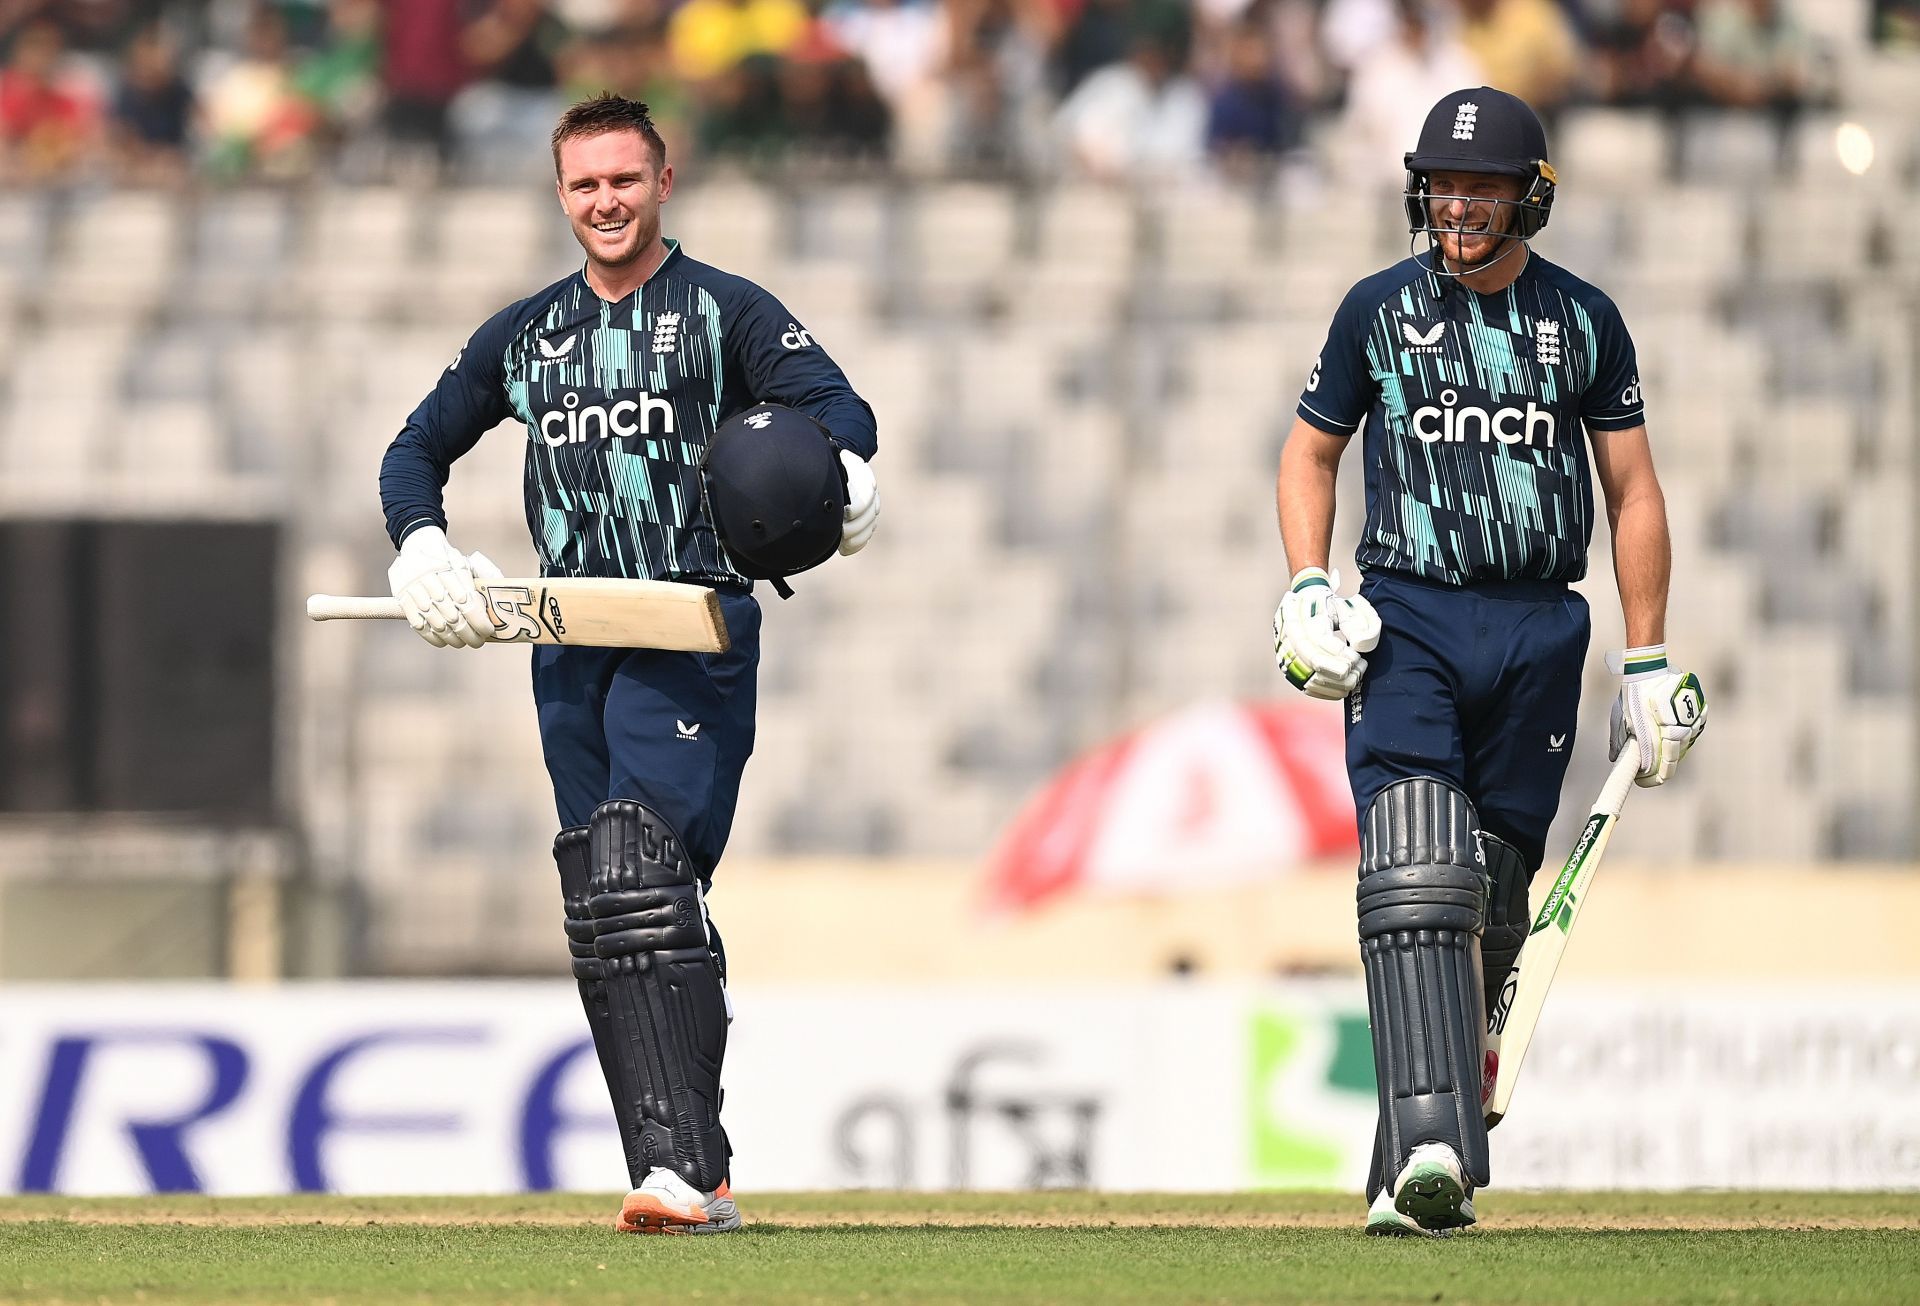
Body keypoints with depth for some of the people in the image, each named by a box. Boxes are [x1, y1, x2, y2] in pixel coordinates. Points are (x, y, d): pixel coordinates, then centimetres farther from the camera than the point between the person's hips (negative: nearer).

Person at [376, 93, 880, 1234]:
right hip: (570, 645, 6)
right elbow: (419, 450, 25)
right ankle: (686, 1178, 7)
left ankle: (686, 1168, -27)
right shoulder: (524, 335, 18)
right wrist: (423, 550, 4)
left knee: (643, 882, -21)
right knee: (601, 920, 3)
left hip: (695, 632, -6)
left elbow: (835, 401, -12)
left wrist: (844, 475, -36)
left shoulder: (726, 311, 2)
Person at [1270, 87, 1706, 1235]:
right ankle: (1430, 1151, -28)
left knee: (1493, 901, 5)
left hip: (1538, 633, 2)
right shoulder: (1379, 311, 5)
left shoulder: (1583, 320, 6)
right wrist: (1308, 589, -2)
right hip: (1407, 620, -2)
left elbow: (1635, 491, 11)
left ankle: (1426, 1160, 16)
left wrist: (1649, 663, 7)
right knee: (1417, 879, -18)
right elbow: (1312, 453, 15)